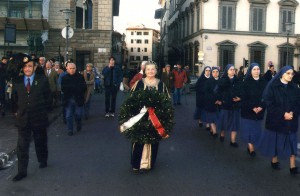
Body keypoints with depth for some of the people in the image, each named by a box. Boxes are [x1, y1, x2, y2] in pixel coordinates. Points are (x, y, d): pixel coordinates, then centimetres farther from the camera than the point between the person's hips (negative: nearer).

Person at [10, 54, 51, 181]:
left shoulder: (42, 81, -4)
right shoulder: (17, 82, 2)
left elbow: (47, 97, 6)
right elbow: (14, 98, 11)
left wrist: (41, 110, 7)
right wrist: (15, 111, 6)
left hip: (39, 118, -1)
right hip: (23, 118, 1)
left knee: (40, 142, 17)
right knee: (22, 146, 0)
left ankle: (43, 161, 40)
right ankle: (22, 171, 8)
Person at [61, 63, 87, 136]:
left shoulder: (80, 77, -2)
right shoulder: (64, 78, 1)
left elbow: (84, 88, -6)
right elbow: (63, 89, -4)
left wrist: (70, 88, -10)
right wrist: (77, 88, -11)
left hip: (78, 100, 0)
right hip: (68, 100, 1)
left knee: (78, 115, 7)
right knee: (68, 116, 2)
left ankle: (78, 125, 37)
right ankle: (70, 130, 15)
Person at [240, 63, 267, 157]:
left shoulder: (264, 82, 4)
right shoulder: (246, 82, -3)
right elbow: (244, 97, -7)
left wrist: (261, 107, -13)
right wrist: (252, 107, -17)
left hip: (260, 110, 3)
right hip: (247, 110, -2)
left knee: (257, 129, 5)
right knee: (248, 129, -4)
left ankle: (250, 147, 17)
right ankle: (251, 148, 3)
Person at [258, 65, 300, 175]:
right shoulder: (272, 86, -7)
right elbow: (269, 103, -13)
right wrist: (283, 114, -18)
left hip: (291, 121, 4)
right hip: (276, 120, -3)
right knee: (275, 141, 7)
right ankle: (274, 161, 26)